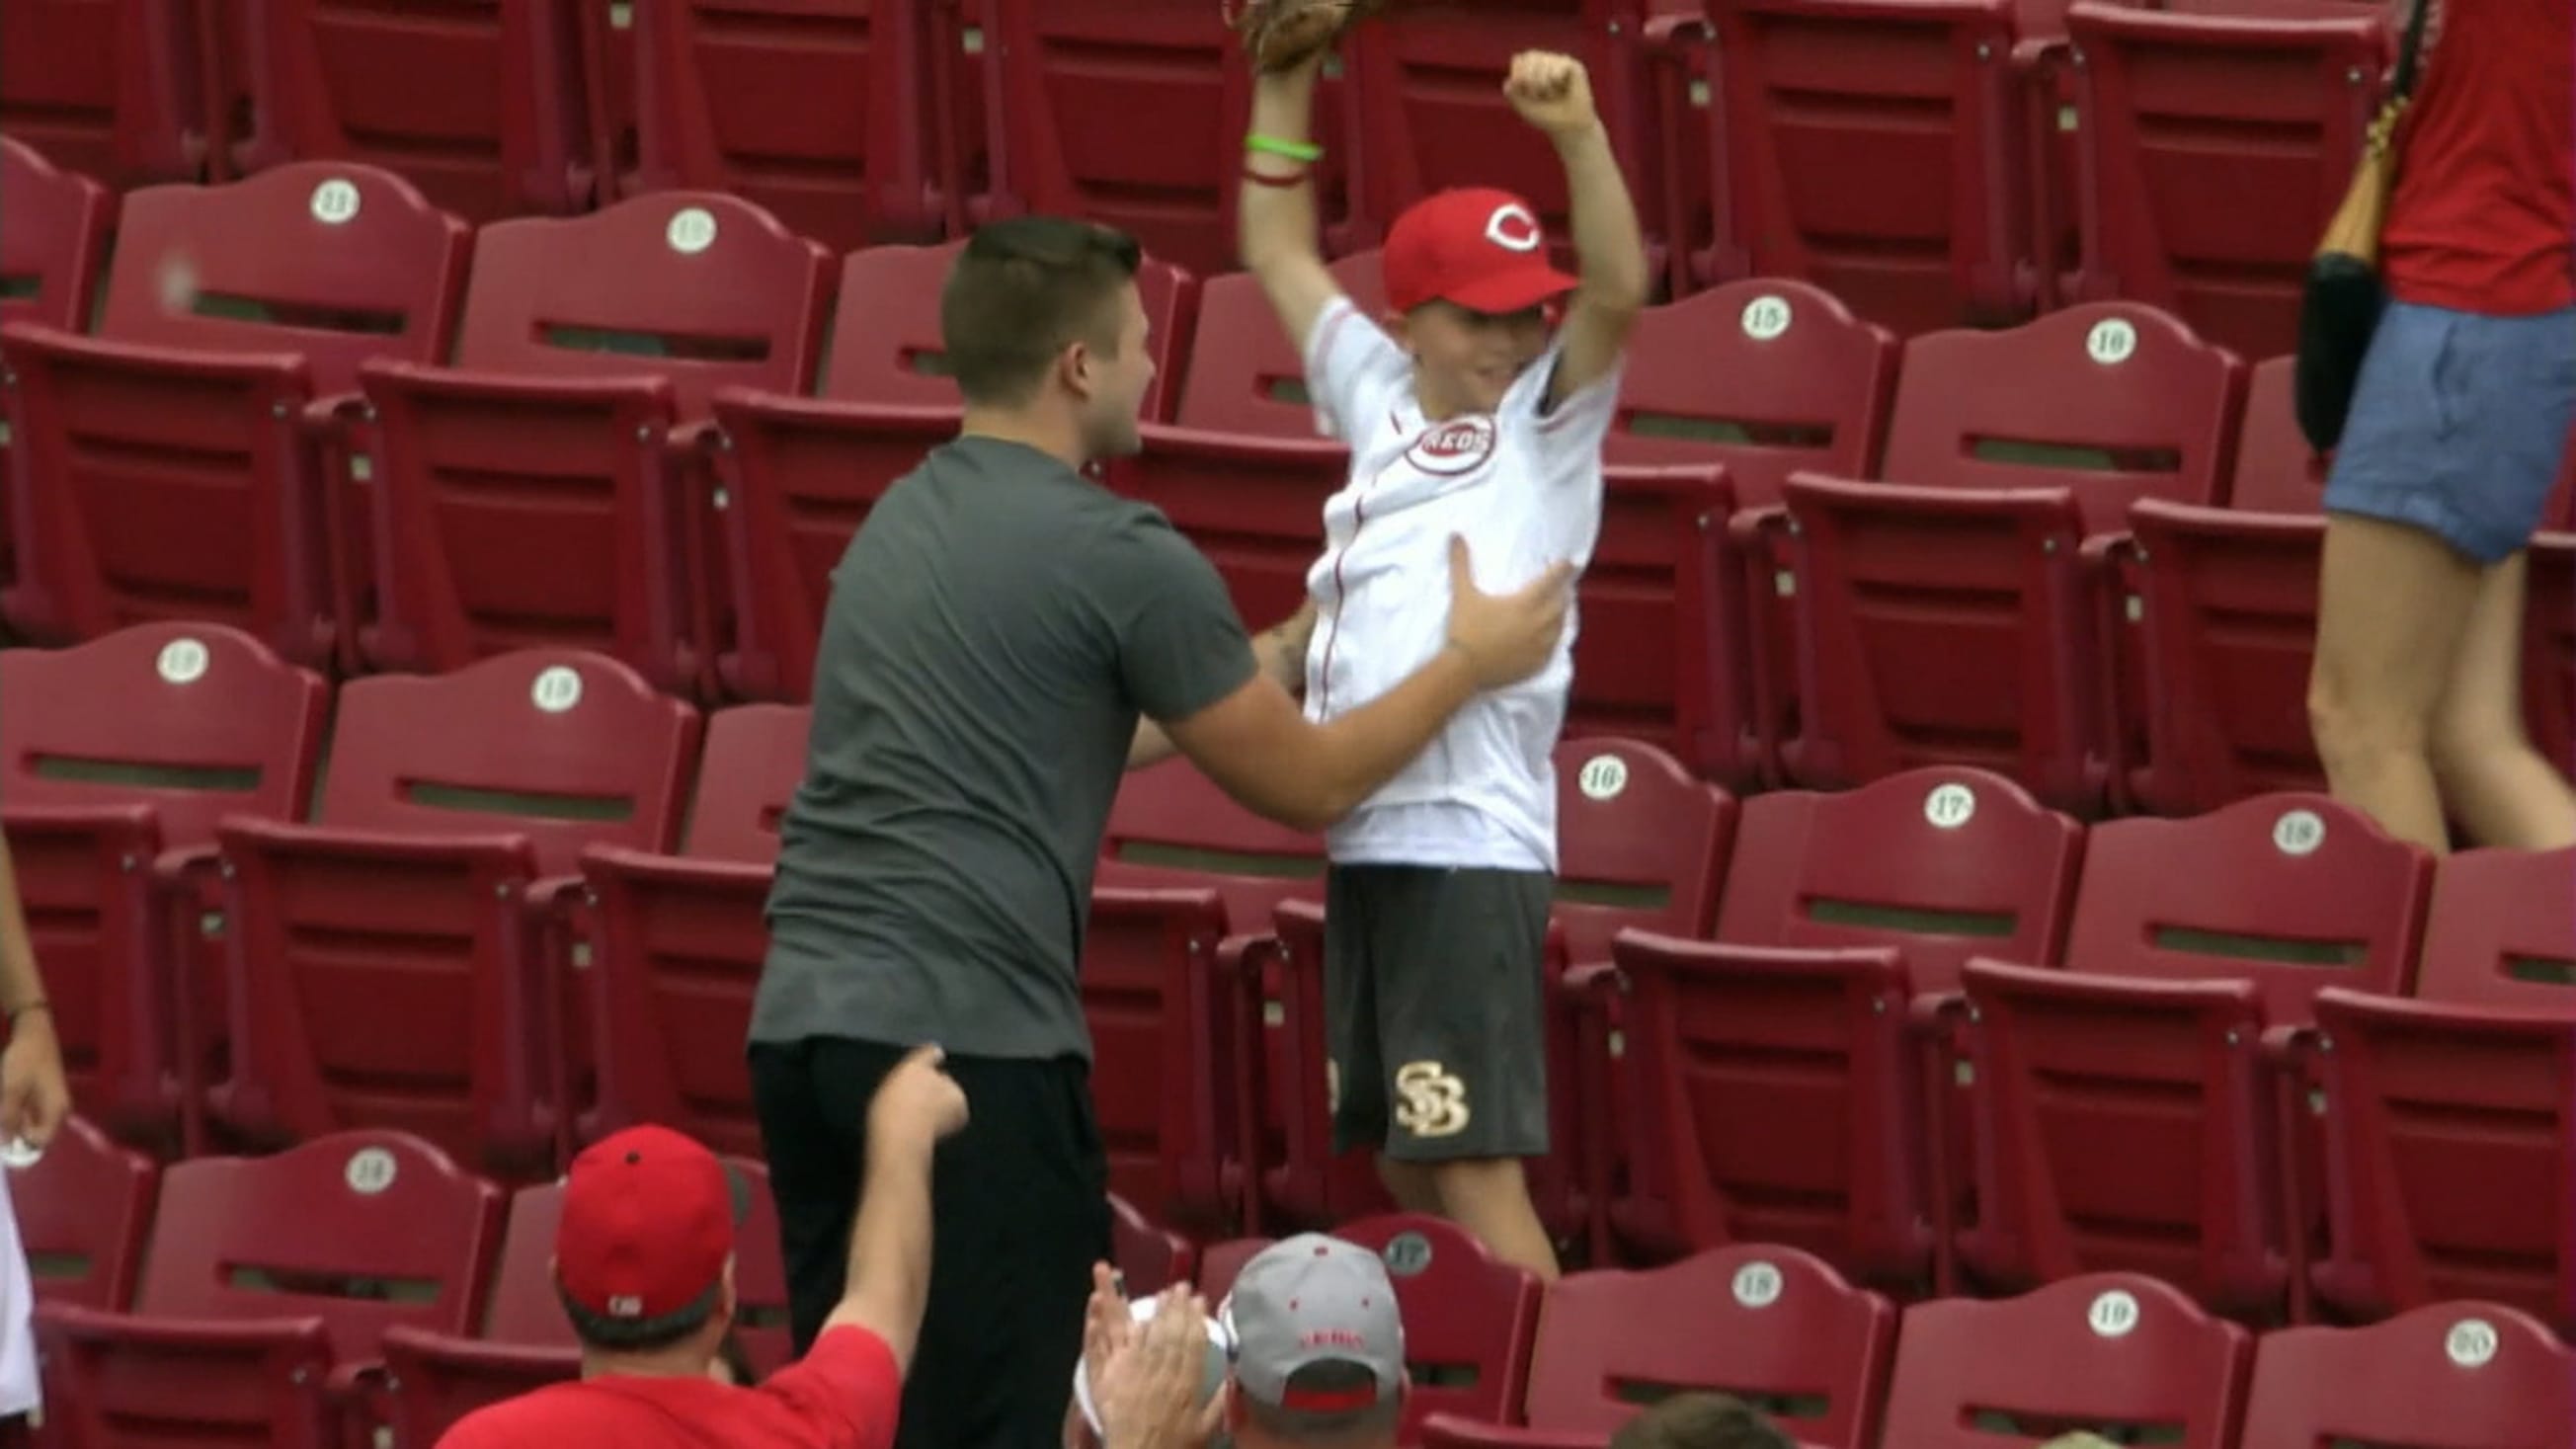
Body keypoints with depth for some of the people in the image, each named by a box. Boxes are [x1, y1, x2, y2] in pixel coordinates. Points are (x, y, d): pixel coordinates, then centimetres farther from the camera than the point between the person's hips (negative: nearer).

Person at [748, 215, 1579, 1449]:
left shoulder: (904, 522, 18)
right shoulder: (1119, 554, -7)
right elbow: (1304, 785, 4)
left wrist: (1296, 642, 41)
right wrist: (1467, 664, 19)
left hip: (804, 1021, 8)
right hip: (967, 1039, -8)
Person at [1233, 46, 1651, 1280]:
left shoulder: (1544, 420, 1)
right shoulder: (1380, 398, 16)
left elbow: (1617, 294, -16)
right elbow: (1281, 254, 26)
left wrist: (1579, 135, -28)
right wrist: (1285, 86, 18)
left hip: (1470, 841, -7)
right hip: (1362, 840, 7)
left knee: (1474, 1173, -13)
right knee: (1407, 1175, 11)